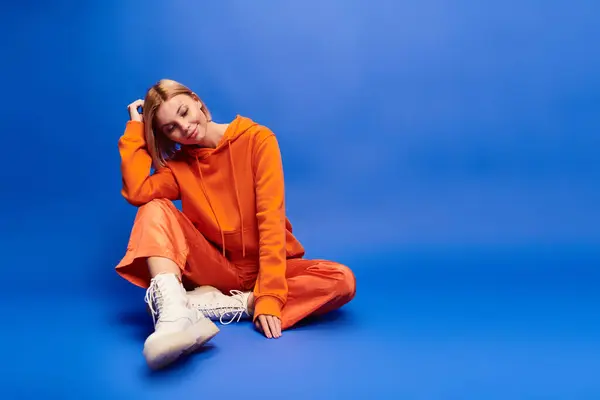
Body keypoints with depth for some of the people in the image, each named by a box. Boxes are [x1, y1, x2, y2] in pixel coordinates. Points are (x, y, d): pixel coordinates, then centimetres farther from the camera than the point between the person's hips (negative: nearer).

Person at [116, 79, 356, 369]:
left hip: (266, 266, -2)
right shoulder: (178, 164, 4)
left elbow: (271, 220, -17)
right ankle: (174, 317, -42)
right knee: (155, 209, -19)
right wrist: (135, 128, -7)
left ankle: (217, 305, -27)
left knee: (342, 280, -30)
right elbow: (137, 193, -18)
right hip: (215, 268, 2)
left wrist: (269, 297, -25)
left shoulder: (257, 140, -9)